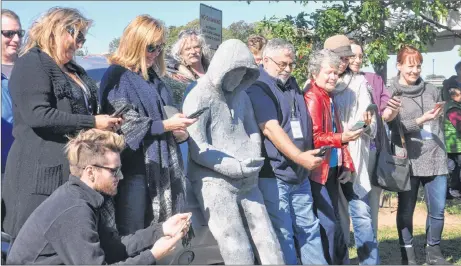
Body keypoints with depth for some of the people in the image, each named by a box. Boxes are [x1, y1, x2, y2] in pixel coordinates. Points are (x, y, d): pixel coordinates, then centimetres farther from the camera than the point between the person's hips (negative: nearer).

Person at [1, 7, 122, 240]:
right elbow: (37, 115, -21)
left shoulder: (75, 71, 20)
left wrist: (106, 122, 9)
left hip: (76, 169, 8)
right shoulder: (31, 63, -7)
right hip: (43, 171, -8)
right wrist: (92, 123, -18)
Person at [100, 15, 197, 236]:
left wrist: (179, 132, 2)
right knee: (131, 237, -6)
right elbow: (124, 125, -14)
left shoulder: (154, 79, 17)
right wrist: (165, 125, -16)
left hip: (162, 167, 7)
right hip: (134, 168, -7)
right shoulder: (118, 76, -4)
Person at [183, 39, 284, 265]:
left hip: (248, 182, 6)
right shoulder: (199, 98, -6)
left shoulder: (241, 96, 12)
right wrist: (237, 167, -16)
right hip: (215, 182, -6)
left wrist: (253, 162, -4)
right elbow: (197, 149, -12)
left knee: (268, 242, 6)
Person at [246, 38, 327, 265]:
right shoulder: (258, 88, -9)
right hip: (272, 174, -8)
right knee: (282, 234, -2)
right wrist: (299, 157, -29)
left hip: (300, 174, 8)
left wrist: (308, 155, 17)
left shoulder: (292, 85, 15)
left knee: (309, 228, 12)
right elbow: (270, 128, -21)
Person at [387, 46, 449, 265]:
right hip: (408, 161, -3)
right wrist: (421, 120, -20)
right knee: (406, 210, 5)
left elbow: (439, 125, 18)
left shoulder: (431, 90, 11)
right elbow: (395, 127, -9)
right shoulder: (391, 93, 0)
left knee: (438, 210, 3)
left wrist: (443, 154, 16)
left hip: (435, 159, 3)